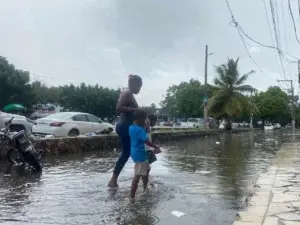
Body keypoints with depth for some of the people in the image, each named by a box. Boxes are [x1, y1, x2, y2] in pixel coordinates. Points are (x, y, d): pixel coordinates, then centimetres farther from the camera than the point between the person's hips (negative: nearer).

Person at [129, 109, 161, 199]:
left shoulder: (131, 127, 7)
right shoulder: (140, 130, -21)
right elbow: (147, 141, -26)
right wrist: (156, 147, -13)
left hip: (135, 153, 10)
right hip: (140, 154, -10)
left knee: (146, 170, 26)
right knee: (137, 175, -7)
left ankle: (145, 189, 40)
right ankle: (132, 196, -6)